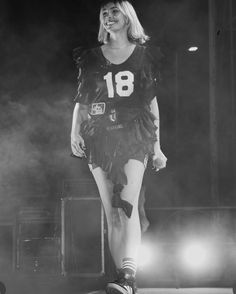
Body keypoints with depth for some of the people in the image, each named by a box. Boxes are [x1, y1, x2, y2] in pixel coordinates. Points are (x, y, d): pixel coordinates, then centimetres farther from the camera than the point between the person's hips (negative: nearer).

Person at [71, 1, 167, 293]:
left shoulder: (145, 55, 11)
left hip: (133, 137, -2)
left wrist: (157, 146, 11)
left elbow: (152, 102, 13)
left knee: (127, 205, -20)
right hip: (99, 138, 2)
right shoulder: (91, 58, 14)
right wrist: (75, 132, -4)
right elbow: (80, 101, 13)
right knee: (111, 212, 1)